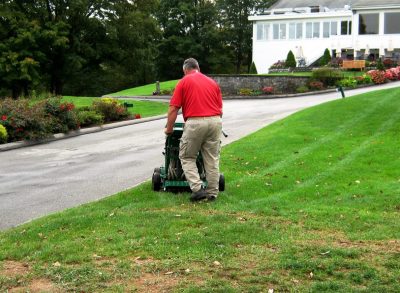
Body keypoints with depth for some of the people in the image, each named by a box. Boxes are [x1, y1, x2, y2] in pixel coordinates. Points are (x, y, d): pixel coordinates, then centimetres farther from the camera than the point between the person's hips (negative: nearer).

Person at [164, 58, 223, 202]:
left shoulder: (184, 82, 5)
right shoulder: (213, 82, 19)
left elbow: (173, 109, -1)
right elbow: (220, 110, 18)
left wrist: (169, 129, 9)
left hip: (195, 122, -4)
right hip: (215, 121, 4)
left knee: (187, 157, 9)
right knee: (212, 159, 11)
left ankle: (197, 188, -4)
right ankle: (212, 192, 14)